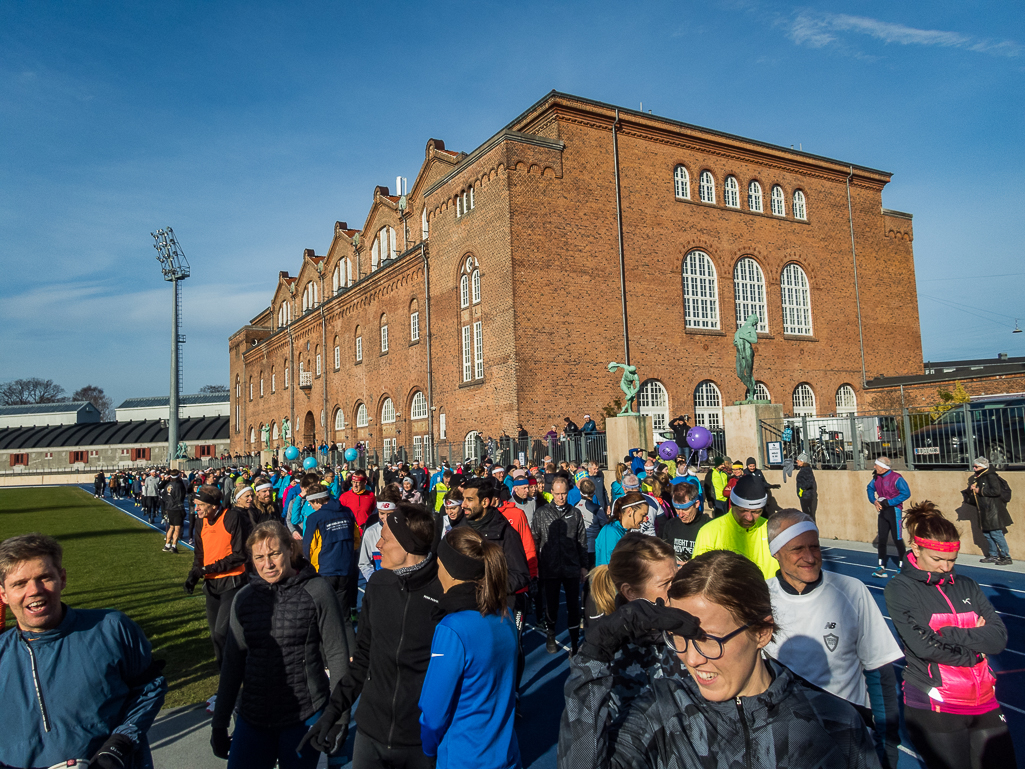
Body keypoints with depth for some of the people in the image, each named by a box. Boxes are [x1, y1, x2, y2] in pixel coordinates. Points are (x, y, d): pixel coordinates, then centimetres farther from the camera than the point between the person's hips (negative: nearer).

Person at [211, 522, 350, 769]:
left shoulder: (317, 591, -10)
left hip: (305, 717, -3)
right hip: (253, 717, 4)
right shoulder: (244, 598, 2)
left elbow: (337, 654, -7)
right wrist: (219, 724, 11)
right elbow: (233, 661, 9)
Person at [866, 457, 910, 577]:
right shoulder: (877, 478, 4)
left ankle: (902, 566, 13)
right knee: (882, 539, 8)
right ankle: (882, 568, 14)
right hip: (882, 510, 7)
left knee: (897, 539, 0)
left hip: (894, 510, -7)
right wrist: (874, 501, 3)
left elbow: (906, 493, -19)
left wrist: (889, 502, -21)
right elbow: (870, 488, 20)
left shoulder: (896, 478, -17)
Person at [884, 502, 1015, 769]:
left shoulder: (966, 586, 7)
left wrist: (947, 633, -15)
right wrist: (976, 651, -8)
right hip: (934, 709, -5)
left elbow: (999, 638, -3)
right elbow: (924, 646, -17)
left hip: (984, 704, 5)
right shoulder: (900, 588, -8)